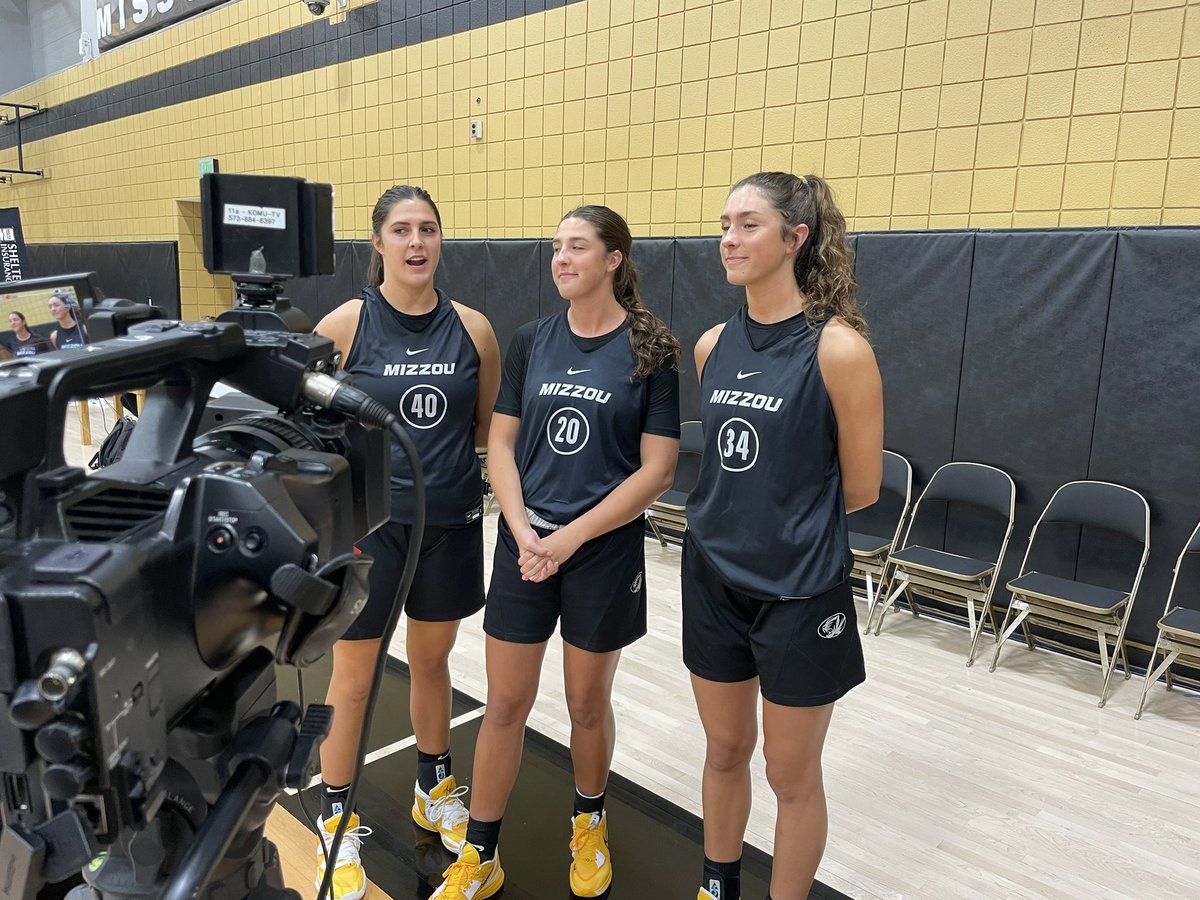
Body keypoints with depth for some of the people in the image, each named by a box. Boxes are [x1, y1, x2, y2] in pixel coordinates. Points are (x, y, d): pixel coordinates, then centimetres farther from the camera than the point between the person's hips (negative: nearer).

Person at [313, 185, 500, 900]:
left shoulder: (473, 327, -1)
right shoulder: (344, 325, -8)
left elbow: (489, 428, 9)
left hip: (449, 523, 3)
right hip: (366, 523, -2)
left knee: (432, 660, 20)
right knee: (353, 679, 9)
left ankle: (436, 790, 43)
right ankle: (338, 824, 31)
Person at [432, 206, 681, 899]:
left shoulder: (651, 351, -7)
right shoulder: (533, 341, 4)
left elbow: (657, 470, -10)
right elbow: (502, 444, 4)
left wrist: (569, 537, -14)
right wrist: (524, 531, -10)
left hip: (605, 549, -2)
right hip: (525, 543, 3)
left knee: (588, 703, 14)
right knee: (506, 704, 9)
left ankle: (590, 823, 42)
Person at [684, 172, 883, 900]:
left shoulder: (838, 347, -16)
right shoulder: (714, 344, 2)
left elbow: (860, 490, -9)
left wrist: (792, 518, 3)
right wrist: (736, 517, 5)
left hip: (799, 592, -5)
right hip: (713, 578, 6)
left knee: (792, 775, 13)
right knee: (724, 750, 22)